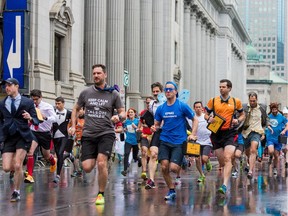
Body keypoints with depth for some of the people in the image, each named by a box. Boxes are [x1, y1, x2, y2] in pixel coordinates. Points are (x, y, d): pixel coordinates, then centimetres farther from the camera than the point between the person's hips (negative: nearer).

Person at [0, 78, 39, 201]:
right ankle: (19, 171, 29)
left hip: (23, 136, -3)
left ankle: (16, 192, 6)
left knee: (17, 166, -13)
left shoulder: (27, 102, 2)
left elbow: (36, 122, 1)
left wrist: (30, 118, -21)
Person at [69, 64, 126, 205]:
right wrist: (73, 126, 8)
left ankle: (101, 194, -1)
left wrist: (119, 117, -16)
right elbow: (76, 109, 20)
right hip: (88, 134, 2)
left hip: (106, 133, -2)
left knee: (101, 163, -20)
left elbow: (123, 113, 7)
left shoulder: (113, 94, 2)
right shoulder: (86, 93, 6)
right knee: (87, 168, -7)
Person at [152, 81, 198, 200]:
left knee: (173, 168, -15)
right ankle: (171, 190, 11)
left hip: (179, 142, -3)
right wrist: (154, 128, -8)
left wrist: (193, 134, -9)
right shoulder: (160, 108, 6)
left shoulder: (182, 106, -4)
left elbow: (195, 120, 3)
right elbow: (157, 124, 16)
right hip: (164, 141, 4)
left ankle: (183, 164, 21)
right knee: (164, 167, -8)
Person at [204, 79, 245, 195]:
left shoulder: (236, 101, 4)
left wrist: (238, 120, -4)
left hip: (230, 133, -2)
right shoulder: (213, 101, 5)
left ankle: (225, 185, -24)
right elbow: (206, 114, 13)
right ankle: (225, 179, 32)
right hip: (216, 133, 2)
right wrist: (209, 118, -10)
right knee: (221, 161, 8)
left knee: (227, 158, -18)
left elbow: (242, 115, 17)